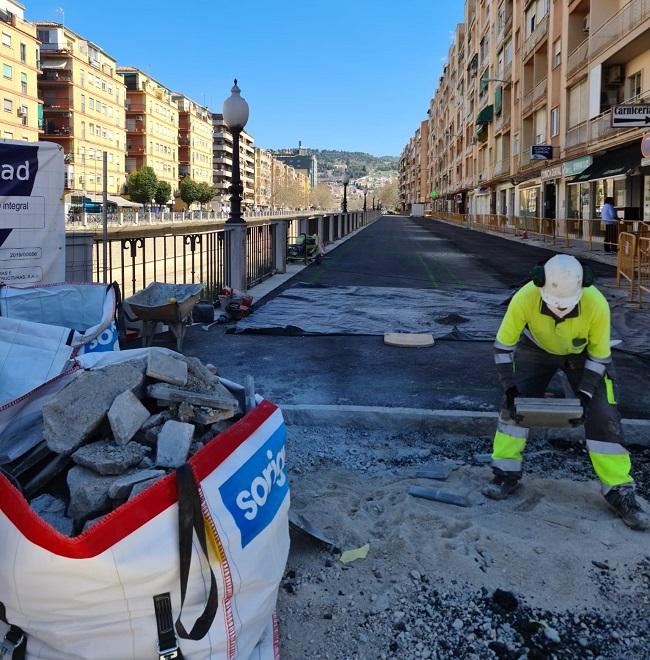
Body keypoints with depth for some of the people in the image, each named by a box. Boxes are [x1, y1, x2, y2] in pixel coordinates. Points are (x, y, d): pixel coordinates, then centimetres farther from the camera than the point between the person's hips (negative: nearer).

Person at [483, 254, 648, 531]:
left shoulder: (597, 305, -37)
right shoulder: (524, 299, -37)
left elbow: (599, 356, -19)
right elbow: (503, 345, -22)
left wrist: (585, 395, -26)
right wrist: (510, 389, -29)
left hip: (584, 354, -1)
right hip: (536, 348, 1)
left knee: (603, 416, -8)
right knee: (513, 405, -10)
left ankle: (619, 491, 4)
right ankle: (506, 474, 6)